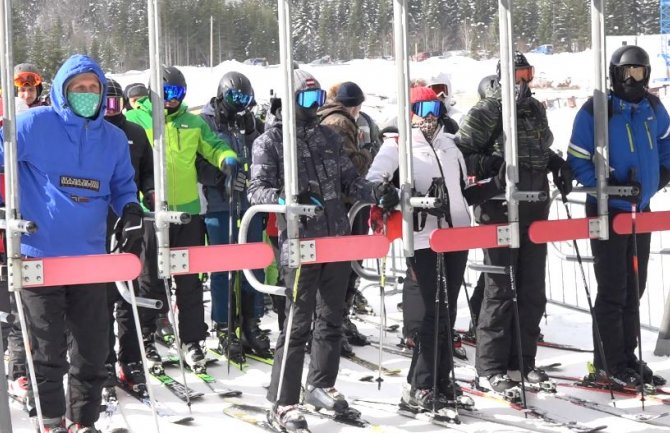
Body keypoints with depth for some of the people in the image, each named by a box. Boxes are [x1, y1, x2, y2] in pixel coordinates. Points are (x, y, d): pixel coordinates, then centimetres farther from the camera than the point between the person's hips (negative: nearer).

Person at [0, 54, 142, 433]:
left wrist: (131, 210, 1)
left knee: (92, 350, 9)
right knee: (48, 352, 2)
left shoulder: (114, 138, 9)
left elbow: (123, 185, 21)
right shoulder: (34, 125, -5)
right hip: (40, 257, -4)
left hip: (90, 257, 4)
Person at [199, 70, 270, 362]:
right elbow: (196, 166, -6)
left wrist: (250, 131, 1)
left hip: (249, 204, 5)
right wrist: (222, 177, -18)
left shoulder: (248, 122, 15)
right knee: (223, 268, 0)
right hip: (220, 206, -5)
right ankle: (224, 329, 9)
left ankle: (250, 324, 18)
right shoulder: (205, 123, 0)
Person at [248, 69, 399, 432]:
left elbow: (349, 181, 16)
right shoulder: (269, 141, -3)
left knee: (331, 318, 14)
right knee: (298, 323, -6)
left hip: (338, 240, 6)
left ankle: (321, 385, 30)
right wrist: (285, 199, -30)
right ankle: (283, 402, 1)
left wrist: (378, 193, -2)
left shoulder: (328, 136, 13)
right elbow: (257, 190, -11)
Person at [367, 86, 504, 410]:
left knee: (448, 311, 10)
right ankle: (419, 388, -1)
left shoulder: (449, 146, 20)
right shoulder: (397, 146, -1)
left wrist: (496, 185, 9)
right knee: (435, 312, -9)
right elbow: (372, 183, -15)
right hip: (424, 240, -6)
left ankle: (440, 380, 20)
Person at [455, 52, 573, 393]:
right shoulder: (486, 112, -8)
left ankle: (523, 359, 22)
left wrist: (556, 164, 8)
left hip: (535, 210, 7)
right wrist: (486, 164, -25)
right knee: (500, 289, -4)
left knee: (532, 290, 10)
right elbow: (460, 153, -9)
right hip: (499, 211, -7)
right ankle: (491, 366, 5)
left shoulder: (535, 109, 13)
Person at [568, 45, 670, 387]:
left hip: (641, 210, 6)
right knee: (613, 291, -4)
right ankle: (608, 364, 5)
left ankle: (627, 357, 23)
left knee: (634, 289, 12)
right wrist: (610, 185, -22)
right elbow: (578, 161, -12)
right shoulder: (595, 111, -12)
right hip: (608, 211, -6)